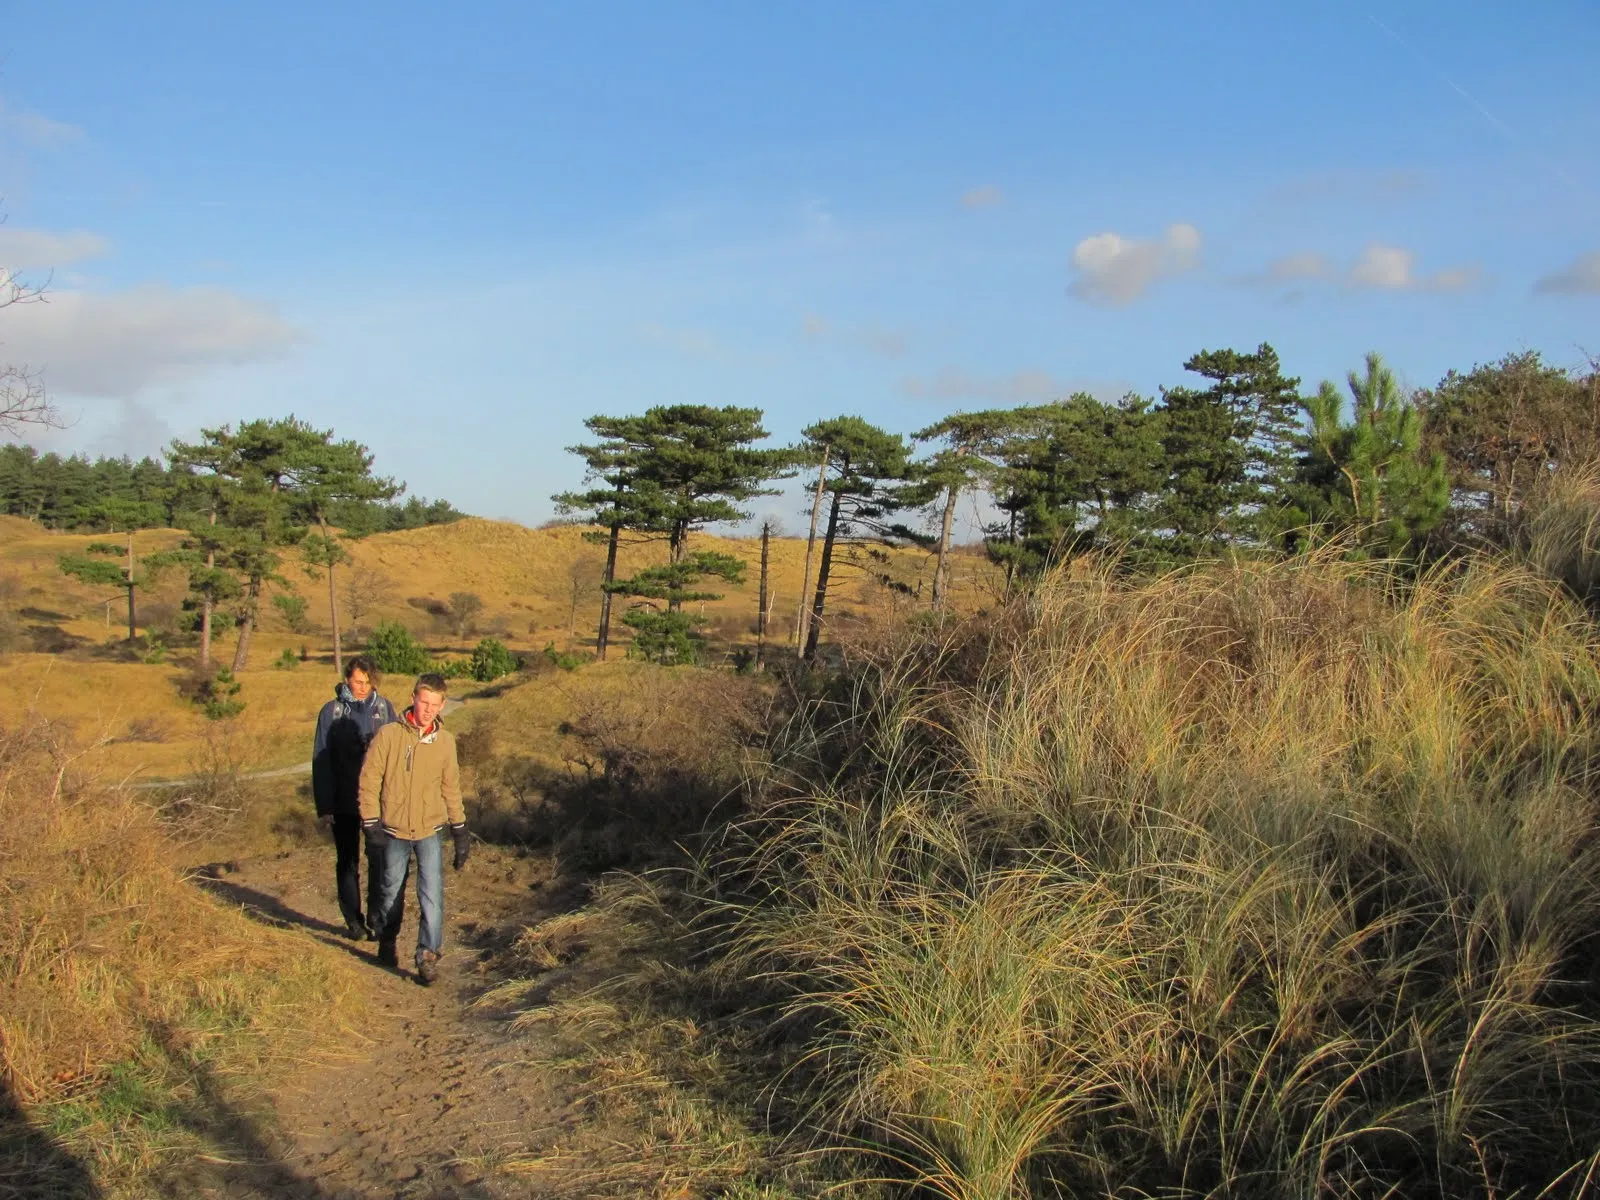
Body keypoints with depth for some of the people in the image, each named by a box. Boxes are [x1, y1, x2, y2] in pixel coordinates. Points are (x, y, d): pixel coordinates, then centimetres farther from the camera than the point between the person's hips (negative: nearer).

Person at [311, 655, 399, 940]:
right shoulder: (332, 711, -3)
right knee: (347, 863, 10)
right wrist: (324, 807, -6)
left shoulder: (384, 708, 1)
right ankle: (354, 921, 22)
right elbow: (321, 760, -2)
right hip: (344, 803, 0)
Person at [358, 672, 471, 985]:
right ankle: (387, 943, 38)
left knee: (432, 895, -10)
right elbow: (368, 781, -6)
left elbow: (451, 787, 10)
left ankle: (428, 956, -1)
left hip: (430, 831, 1)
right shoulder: (389, 735, -11)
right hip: (394, 831, -1)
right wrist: (371, 825, -9)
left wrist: (460, 830, 12)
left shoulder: (445, 741, -2)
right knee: (391, 892, 14)